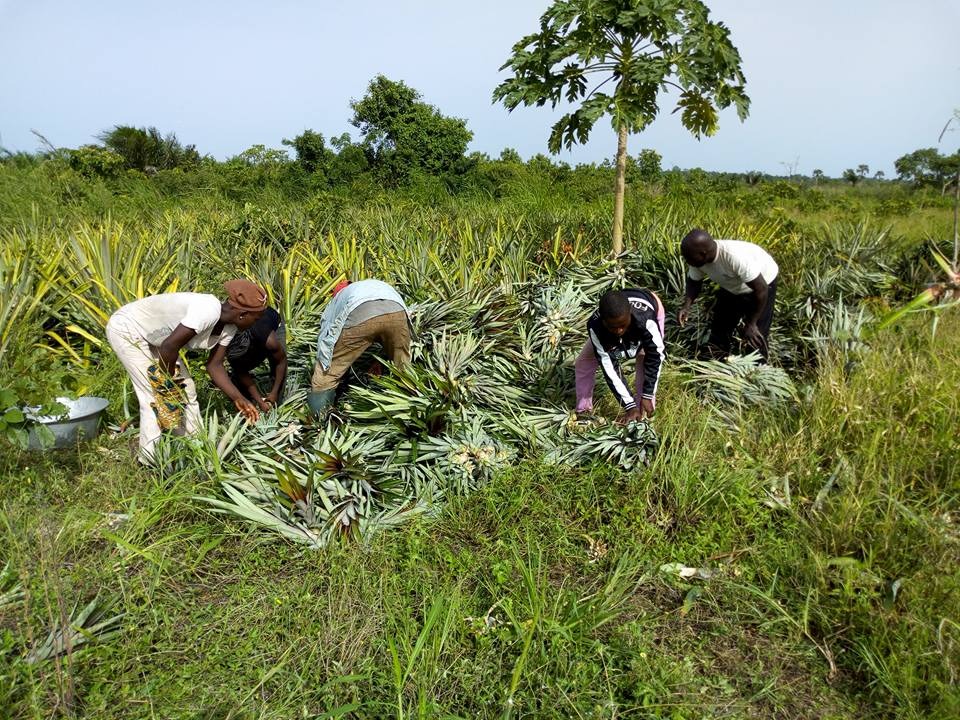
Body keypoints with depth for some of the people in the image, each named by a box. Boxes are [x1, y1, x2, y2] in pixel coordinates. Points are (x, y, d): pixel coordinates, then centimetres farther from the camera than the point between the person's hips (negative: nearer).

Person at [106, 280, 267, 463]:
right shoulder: (207, 311, -36)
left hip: (152, 336, 9)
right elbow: (169, 346, -35)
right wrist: (167, 379, -18)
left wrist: (238, 398, -6)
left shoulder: (229, 327, -7)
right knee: (156, 396, -10)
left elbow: (214, 365, -1)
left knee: (185, 388, 7)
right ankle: (151, 459, 3)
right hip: (126, 329, -9)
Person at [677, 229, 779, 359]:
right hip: (732, 287, 6)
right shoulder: (698, 258, -24)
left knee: (755, 338, -9)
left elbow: (761, 289, -33)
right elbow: (694, 281, -4)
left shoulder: (736, 257, -42)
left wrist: (751, 323, -26)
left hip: (763, 282, -6)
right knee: (719, 329, 10)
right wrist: (686, 306, -23)